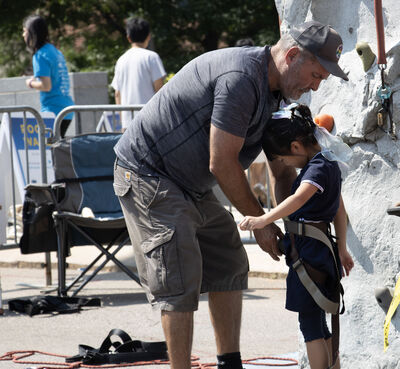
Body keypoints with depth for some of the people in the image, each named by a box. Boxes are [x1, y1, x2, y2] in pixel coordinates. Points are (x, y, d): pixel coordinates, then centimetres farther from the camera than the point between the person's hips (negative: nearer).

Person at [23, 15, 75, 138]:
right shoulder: (54, 50, 15)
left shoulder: (40, 56, -13)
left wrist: (31, 84, -1)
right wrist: (36, 79, 18)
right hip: (66, 109, 9)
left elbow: (46, 86, -18)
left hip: (53, 110, -9)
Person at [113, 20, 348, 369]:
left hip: (190, 184, 11)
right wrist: (259, 222, -13)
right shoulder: (241, 78, -25)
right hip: (148, 173, -11)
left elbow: (284, 170, 16)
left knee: (229, 266, 12)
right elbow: (221, 163, -24)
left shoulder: (272, 91, 8)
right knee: (180, 280, -13)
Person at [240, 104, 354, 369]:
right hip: (321, 249, 10)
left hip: (309, 250, -10)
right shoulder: (329, 163, 15)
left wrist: (265, 219, -46)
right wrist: (342, 249, 30)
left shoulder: (317, 167, -16)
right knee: (318, 325, 14)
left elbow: (300, 197, -35)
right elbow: (340, 211, 24)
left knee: (310, 323, -8)